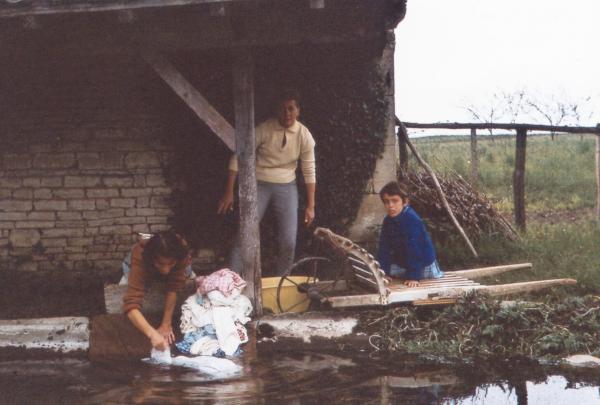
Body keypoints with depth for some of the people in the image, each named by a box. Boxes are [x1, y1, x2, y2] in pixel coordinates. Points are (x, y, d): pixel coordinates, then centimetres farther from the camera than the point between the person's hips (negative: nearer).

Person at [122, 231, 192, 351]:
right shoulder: (139, 257, -47)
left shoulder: (181, 250, -43)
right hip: (143, 264, -1)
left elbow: (173, 287, -37)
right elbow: (131, 305, -55)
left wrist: (166, 324, -45)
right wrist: (152, 334, -67)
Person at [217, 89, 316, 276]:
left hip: (286, 187, 2)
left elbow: (309, 172, -1)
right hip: (259, 185, -2)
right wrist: (229, 192, -11)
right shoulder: (264, 129, -15)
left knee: (289, 242, -2)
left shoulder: (304, 136, -9)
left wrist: (310, 206, -2)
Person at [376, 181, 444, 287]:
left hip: (423, 264, -5)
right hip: (402, 262, 5)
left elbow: (414, 249, -32)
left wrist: (413, 276, -34)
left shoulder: (412, 220, -30)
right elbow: (384, 248, -5)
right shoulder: (388, 221, -6)